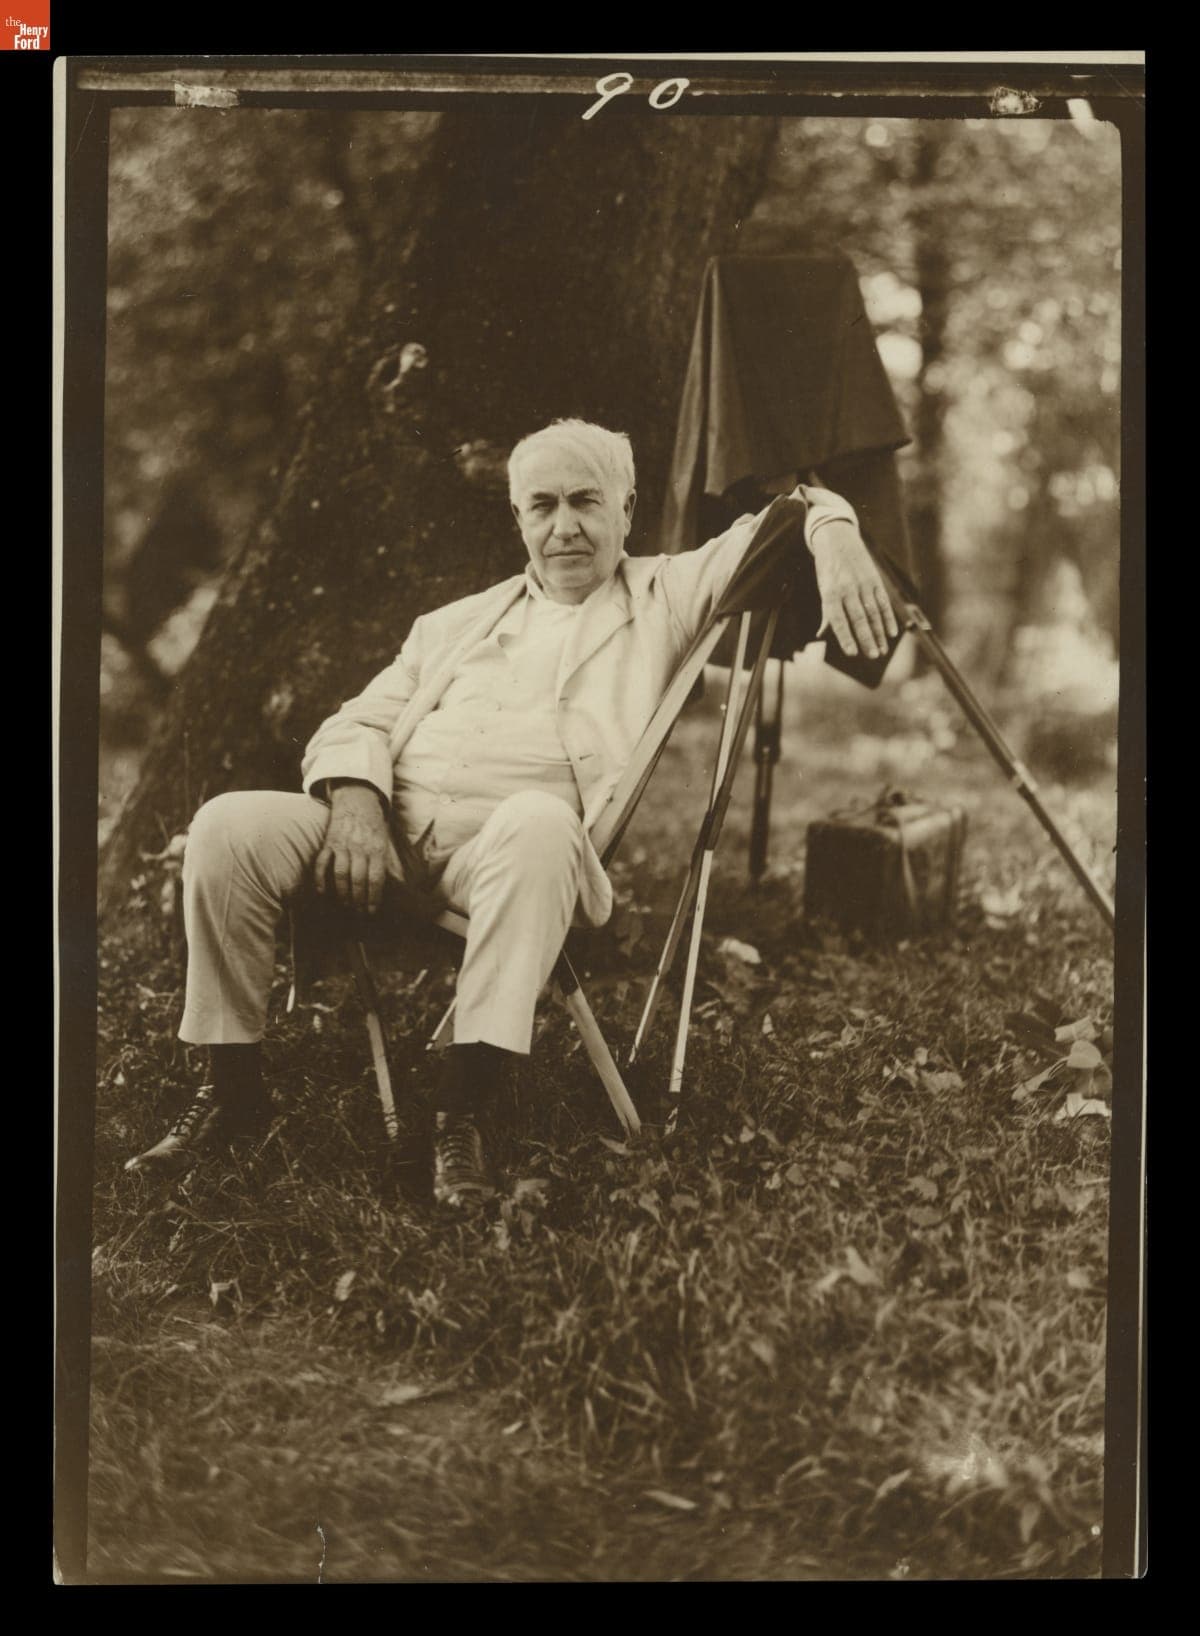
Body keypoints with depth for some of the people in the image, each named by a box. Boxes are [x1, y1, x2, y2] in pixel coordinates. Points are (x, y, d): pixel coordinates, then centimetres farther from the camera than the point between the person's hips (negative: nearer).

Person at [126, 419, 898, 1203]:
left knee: (536, 823, -40)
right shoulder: (454, 623, 28)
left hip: (514, 839, -4)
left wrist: (832, 532, -15)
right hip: (391, 827, 4)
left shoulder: (663, 596, 17)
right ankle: (235, 1089, -7)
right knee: (230, 825, -20)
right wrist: (354, 797, -3)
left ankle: (463, 1108, -34)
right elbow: (359, 722, 19)